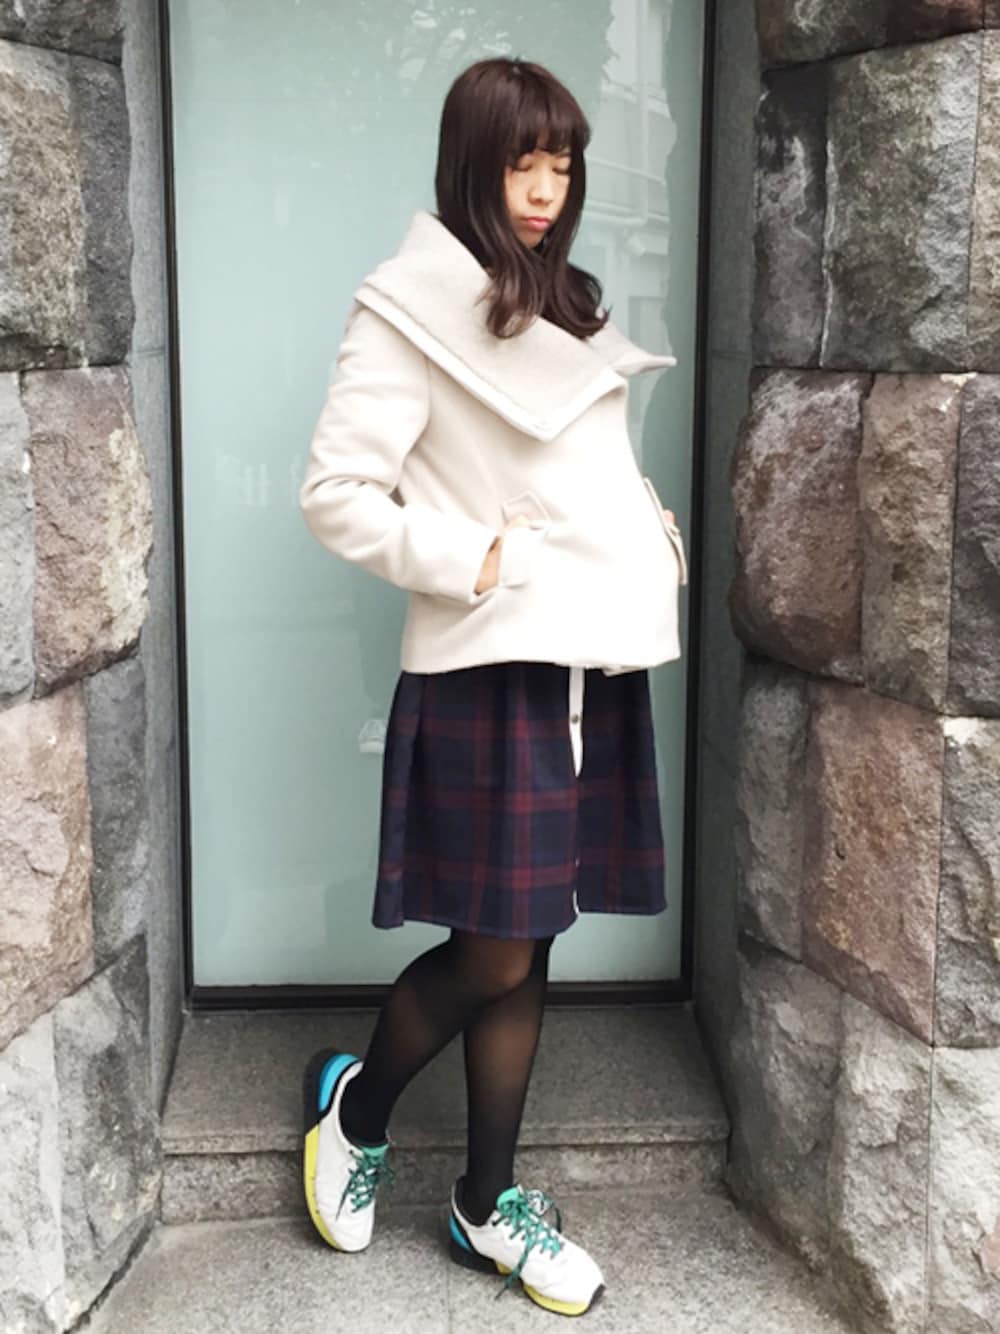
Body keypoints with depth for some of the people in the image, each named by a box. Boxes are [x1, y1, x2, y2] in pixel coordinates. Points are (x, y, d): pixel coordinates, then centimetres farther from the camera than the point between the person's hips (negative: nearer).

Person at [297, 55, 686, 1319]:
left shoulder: (567, 306, 16)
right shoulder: (412, 308, -8)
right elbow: (334, 493, -12)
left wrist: (654, 530, 9)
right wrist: (469, 559, -17)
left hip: (592, 659, 7)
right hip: (489, 669, -7)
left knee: (525, 948, 12)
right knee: (493, 956, 0)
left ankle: (488, 1204, 25)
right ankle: (354, 1102, 29)